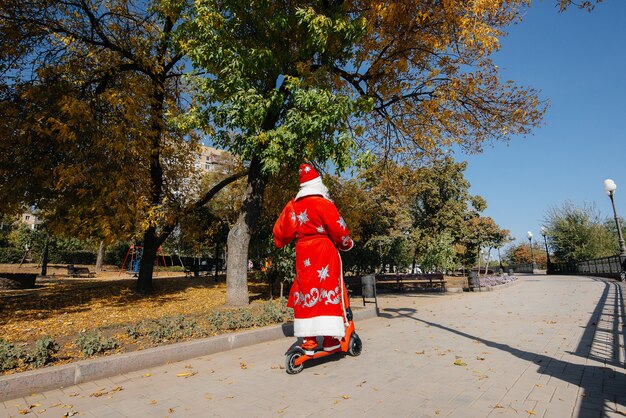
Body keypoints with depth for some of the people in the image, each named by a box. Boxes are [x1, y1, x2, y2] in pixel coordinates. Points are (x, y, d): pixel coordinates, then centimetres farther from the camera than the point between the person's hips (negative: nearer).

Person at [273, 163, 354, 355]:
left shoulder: (292, 205, 7)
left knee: (306, 292, 7)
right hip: (325, 252, -5)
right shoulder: (323, 203, -9)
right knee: (328, 290, 2)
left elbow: (282, 229, 15)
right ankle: (330, 339, 6)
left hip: (303, 255, 5)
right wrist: (346, 244, 11)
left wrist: (280, 242, 36)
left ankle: (308, 341, 10)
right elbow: (338, 229, -8)